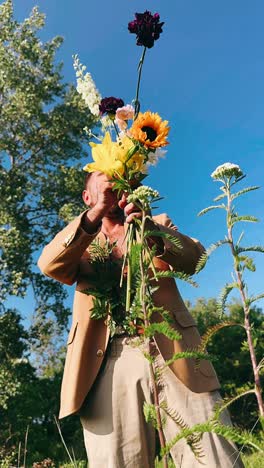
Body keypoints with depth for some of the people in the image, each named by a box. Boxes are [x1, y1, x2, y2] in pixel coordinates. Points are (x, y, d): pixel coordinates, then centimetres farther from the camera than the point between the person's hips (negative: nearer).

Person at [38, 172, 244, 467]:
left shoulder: (157, 223, 21)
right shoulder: (81, 243, 21)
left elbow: (194, 258, 2)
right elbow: (49, 265, -1)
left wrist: (152, 232, -19)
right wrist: (95, 214, -13)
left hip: (173, 353, 1)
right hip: (110, 363, 0)